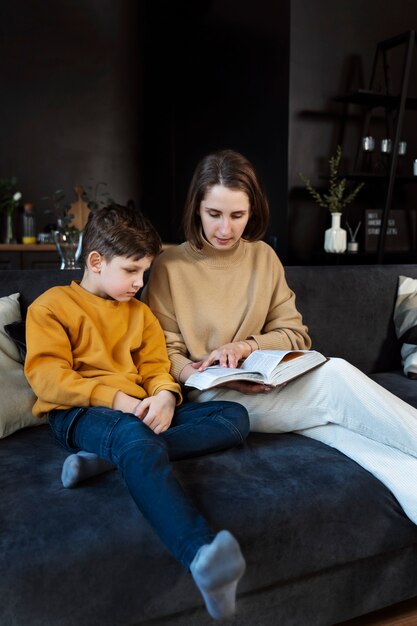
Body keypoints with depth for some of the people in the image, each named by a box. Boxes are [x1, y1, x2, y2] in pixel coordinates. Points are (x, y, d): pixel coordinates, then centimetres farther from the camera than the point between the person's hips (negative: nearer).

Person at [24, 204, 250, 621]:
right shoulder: (52, 305, 6)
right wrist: (116, 400, -18)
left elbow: (156, 366, 15)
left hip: (140, 412, 6)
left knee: (234, 416, -12)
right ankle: (201, 554, -61)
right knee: (134, 438, -40)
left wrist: (165, 396, -10)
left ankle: (107, 458, -30)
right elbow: (47, 376, -7)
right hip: (79, 413, -6)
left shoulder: (139, 313, 23)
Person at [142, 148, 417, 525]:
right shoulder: (170, 266, -3)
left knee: (341, 427, -29)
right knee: (336, 377, -27)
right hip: (211, 397, -4)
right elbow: (166, 353, -1)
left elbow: (296, 335, 7)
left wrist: (245, 347, -12)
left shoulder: (264, 257, 8)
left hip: (268, 387, 4)